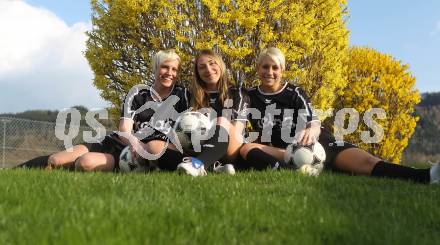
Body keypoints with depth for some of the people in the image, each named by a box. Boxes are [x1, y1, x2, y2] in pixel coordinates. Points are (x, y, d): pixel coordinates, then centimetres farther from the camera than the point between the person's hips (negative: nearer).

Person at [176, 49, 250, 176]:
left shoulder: (237, 93, 10)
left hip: (232, 154, -3)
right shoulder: (193, 96, 16)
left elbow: (237, 130, -1)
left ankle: (199, 163, -59)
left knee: (222, 121, -32)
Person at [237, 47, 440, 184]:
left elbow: (315, 123, -8)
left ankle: (424, 177, -49)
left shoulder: (294, 93, 5)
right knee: (246, 149, -29)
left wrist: (312, 131, -33)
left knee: (362, 160, -27)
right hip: (280, 151, 1)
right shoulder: (250, 97, 11)